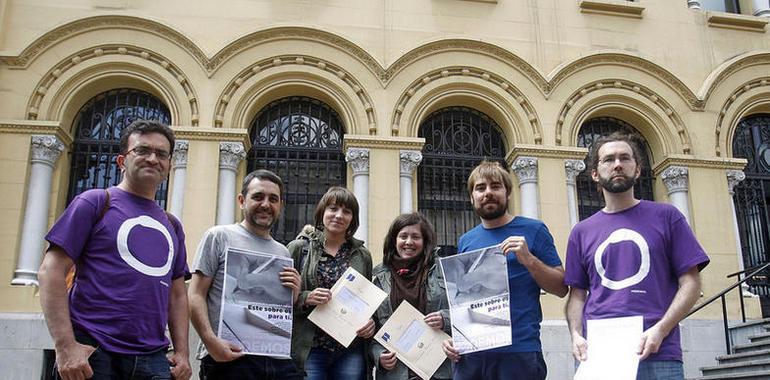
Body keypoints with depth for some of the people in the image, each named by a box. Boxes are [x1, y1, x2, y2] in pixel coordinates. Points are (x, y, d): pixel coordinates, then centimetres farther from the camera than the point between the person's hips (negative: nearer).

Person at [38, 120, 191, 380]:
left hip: (154, 359, 5)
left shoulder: (172, 226, 16)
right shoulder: (95, 202, 1)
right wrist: (65, 345, -15)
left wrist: (182, 352, 6)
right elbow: (51, 272, -5)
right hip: (93, 353, -4)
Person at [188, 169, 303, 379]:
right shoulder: (219, 236, 2)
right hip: (229, 357, -4)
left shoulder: (283, 252, 18)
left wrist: (295, 293, 2)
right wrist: (211, 341, -17)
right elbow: (196, 296, -4)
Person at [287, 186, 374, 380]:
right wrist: (305, 298, -14)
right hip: (309, 349, -2)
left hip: (351, 350, 3)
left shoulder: (362, 255, 12)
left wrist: (371, 321, -1)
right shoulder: (298, 248, 4)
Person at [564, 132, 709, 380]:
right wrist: (576, 334, -7)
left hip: (657, 353, -2)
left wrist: (660, 330, -12)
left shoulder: (666, 217, 6)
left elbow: (690, 282, 1)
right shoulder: (581, 232, 11)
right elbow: (577, 293, 12)